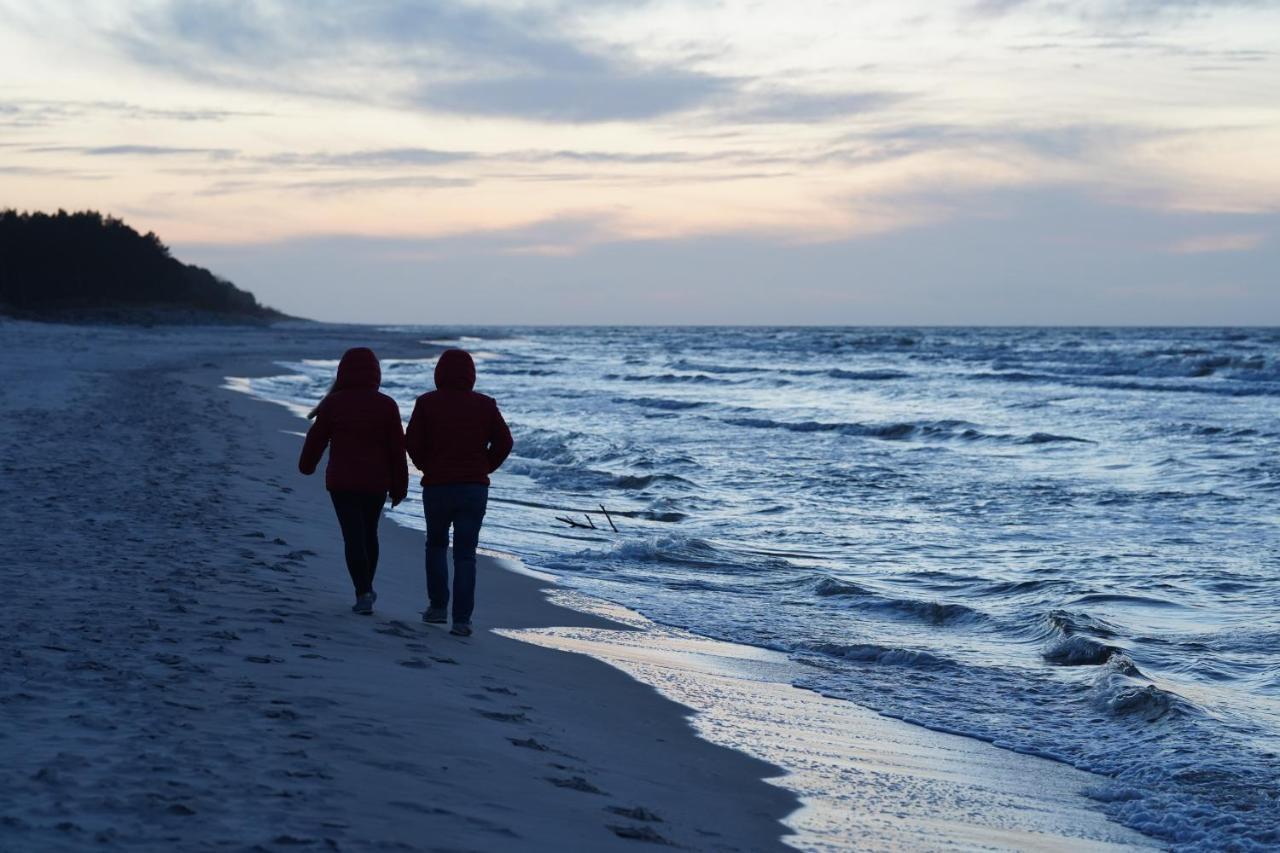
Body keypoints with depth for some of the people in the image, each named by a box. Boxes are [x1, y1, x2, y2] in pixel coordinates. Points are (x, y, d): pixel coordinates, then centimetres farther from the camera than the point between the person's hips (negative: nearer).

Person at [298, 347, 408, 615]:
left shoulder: (333, 403, -7)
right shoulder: (386, 405, -4)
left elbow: (317, 438, 3)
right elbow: (397, 449, -1)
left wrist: (306, 465, 23)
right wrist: (399, 487, 7)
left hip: (342, 481, -2)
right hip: (376, 482, 2)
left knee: (353, 536, -2)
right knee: (369, 533, 18)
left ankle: (363, 592, -13)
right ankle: (366, 588, 29)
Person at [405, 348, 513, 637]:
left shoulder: (427, 403, -3)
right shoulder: (484, 405, 2)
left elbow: (412, 441, -7)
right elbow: (504, 442, -1)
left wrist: (426, 466, 10)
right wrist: (484, 469, 11)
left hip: (437, 486, -1)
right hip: (475, 488, 1)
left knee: (436, 544, 21)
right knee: (465, 553, 3)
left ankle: (437, 605, 15)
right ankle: (462, 620, -3)